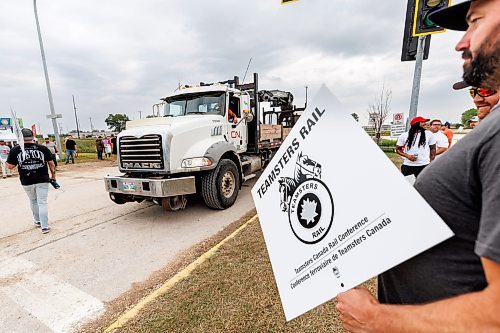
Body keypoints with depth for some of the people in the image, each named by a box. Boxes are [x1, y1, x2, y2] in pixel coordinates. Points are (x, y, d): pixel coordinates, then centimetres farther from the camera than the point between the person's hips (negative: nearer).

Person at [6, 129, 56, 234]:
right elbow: (51, 164, 0)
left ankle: (38, 221, 34)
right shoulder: (43, 148, -4)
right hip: (42, 180, -1)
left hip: (27, 182, 1)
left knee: (33, 201, 21)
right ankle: (45, 226, -3)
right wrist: (53, 176, 11)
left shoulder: (15, 150, -3)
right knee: (42, 202, 0)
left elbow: (10, 166, 2)